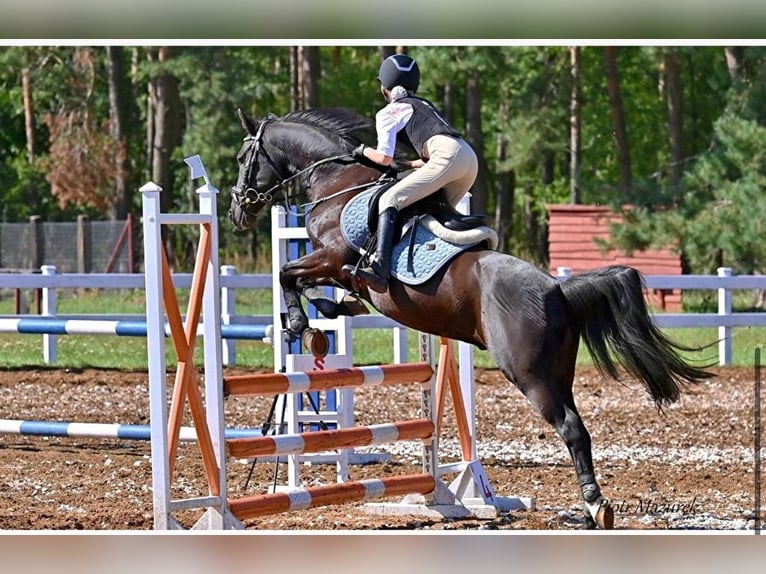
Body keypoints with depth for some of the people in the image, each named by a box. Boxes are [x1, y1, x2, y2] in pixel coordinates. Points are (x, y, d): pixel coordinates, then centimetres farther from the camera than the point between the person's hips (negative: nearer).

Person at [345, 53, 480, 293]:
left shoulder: (387, 113, 12)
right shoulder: (424, 105, 34)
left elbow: (384, 158, 6)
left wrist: (364, 151, 25)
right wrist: (404, 165, 36)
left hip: (449, 156, -8)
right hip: (470, 158, 8)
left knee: (389, 200, -13)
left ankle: (379, 268, -32)